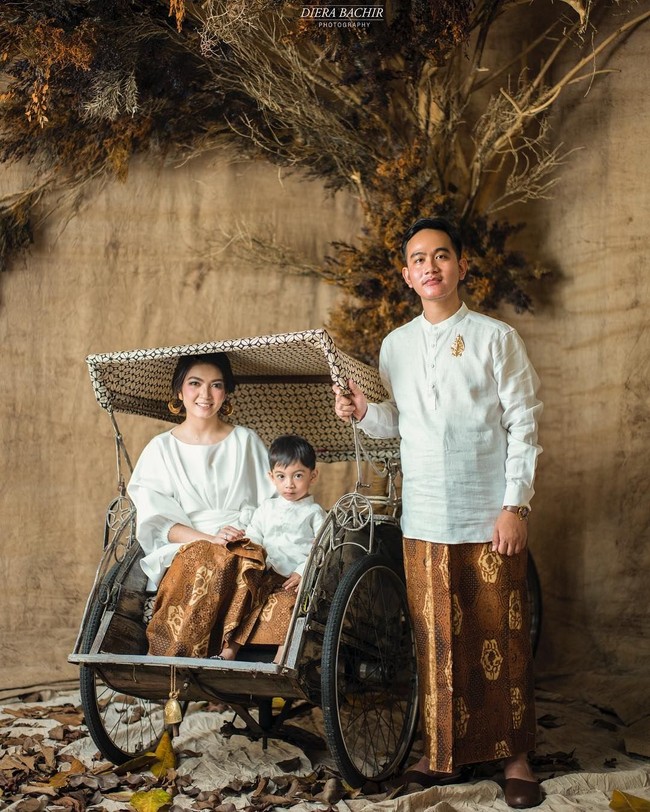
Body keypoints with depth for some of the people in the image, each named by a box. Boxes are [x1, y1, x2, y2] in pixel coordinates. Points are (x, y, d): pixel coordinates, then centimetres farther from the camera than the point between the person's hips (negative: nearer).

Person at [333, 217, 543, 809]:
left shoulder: (495, 337, -1)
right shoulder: (396, 345, 10)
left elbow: (524, 425, -3)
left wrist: (516, 505, -9)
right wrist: (365, 412, -8)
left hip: (490, 516, -3)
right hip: (426, 517, 3)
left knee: (501, 636, 1)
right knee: (436, 637, 8)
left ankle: (514, 755, 14)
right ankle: (444, 749, 21)